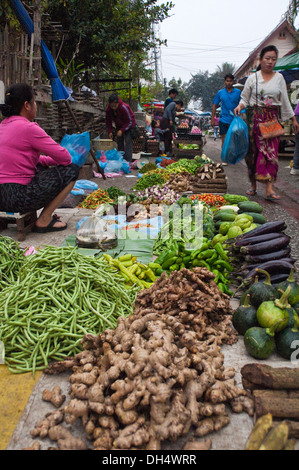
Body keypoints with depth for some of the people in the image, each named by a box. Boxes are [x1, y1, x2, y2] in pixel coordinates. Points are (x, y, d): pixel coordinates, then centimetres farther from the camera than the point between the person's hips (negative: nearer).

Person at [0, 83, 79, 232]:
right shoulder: (28, 128, -13)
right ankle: (44, 221, 2)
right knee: (72, 170, 0)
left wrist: (51, 160, 13)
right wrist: (57, 161, 12)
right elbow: (65, 158, -11)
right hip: (17, 198, -9)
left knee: (43, 167, 31)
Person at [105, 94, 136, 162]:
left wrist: (122, 130, -29)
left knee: (128, 143, -15)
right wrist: (110, 131, -12)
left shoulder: (124, 107, -30)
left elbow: (130, 121, -23)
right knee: (120, 144, 8)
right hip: (119, 127, 6)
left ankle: (128, 161, -17)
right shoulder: (108, 109, -13)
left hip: (128, 126, -6)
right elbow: (108, 121, 1)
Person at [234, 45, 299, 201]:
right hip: (254, 118, -1)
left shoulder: (279, 78, 10)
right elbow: (245, 98, 7)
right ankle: (253, 184, 14)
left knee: (271, 151, -9)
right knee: (253, 151, 0)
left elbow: (285, 101, 14)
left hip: (272, 119, 1)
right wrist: (239, 106, -16)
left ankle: (269, 189, -14)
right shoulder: (252, 78, 4)